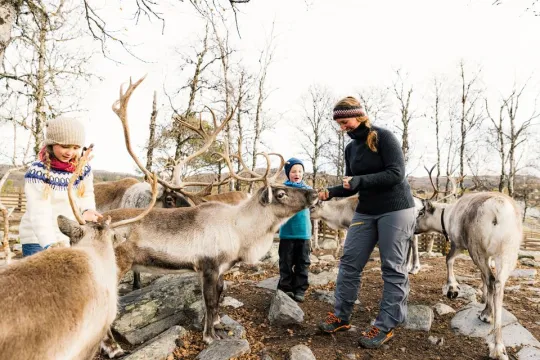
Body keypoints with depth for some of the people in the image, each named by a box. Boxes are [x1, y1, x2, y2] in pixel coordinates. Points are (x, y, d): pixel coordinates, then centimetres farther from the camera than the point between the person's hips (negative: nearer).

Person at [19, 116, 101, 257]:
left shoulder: (83, 169, -2)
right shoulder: (37, 172, -16)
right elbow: (39, 213, -24)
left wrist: (87, 210, -14)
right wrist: (50, 244, -36)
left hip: (71, 239, 5)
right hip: (38, 241, -4)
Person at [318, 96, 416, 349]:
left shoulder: (383, 137, -11)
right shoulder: (351, 148, 9)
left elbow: (396, 174, -19)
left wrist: (361, 180, -26)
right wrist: (331, 192, -5)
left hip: (396, 209, -6)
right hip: (366, 212, 7)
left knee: (393, 268, 0)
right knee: (349, 262, 4)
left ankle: (386, 326, 10)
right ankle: (341, 316, 16)